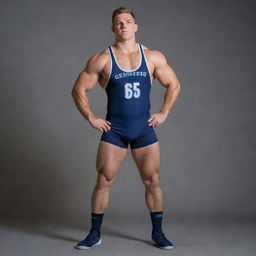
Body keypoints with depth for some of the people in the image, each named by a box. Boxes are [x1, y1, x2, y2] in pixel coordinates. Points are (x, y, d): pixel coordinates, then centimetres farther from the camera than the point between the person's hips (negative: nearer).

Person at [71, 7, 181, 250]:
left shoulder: (153, 57, 2)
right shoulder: (102, 59, -3)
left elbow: (174, 85, 12)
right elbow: (78, 90, 2)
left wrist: (163, 113, 4)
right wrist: (91, 118, -3)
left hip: (144, 129, 2)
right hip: (114, 130, -1)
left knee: (152, 180, 3)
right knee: (103, 182, -1)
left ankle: (157, 233, 18)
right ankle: (95, 234, 12)